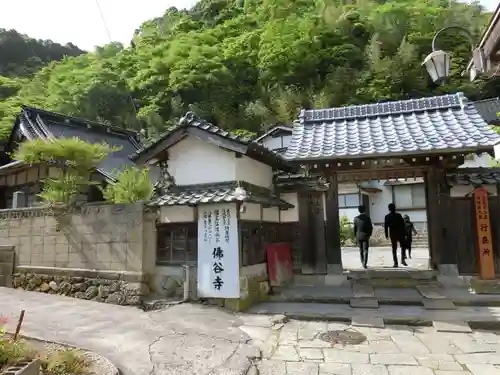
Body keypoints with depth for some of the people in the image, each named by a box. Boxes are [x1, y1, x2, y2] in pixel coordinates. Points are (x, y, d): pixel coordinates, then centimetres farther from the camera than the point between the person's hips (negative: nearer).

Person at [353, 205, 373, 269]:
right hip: (365, 236, -2)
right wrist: (369, 235, 8)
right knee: (365, 250, 0)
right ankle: (364, 264, -10)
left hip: (358, 236, 2)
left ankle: (363, 263, 19)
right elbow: (371, 227, -5)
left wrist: (355, 236, 9)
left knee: (361, 250, 13)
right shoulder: (367, 218, -6)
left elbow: (355, 228, -1)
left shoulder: (356, 218, -3)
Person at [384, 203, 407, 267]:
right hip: (400, 233, -1)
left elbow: (385, 226, -1)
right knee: (403, 246, 14)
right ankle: (403, 259, 2)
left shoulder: (387, 216, -1)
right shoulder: (399, 215, -5)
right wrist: (404, 233, 1)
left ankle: (395, 263, 3)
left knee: (394, 249, 6)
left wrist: (386, 235, 5)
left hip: (392, 234, 1)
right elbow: (403, 225, -5)